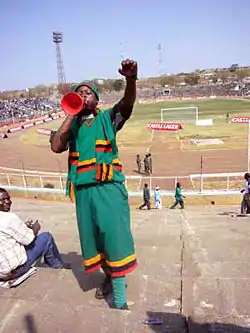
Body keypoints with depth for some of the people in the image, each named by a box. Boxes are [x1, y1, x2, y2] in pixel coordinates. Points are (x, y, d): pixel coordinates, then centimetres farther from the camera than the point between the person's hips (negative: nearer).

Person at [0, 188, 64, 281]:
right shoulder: (9, 218, -23)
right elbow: (29, 239, -15)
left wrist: (24, 227, 7)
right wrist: (35, 229, 4)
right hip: (12, 270, -8)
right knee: (47, 237, 3)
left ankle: (49, 267, 36)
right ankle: (58, 268, 24)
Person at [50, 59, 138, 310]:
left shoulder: (107, 118, 8)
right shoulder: (71, 125, 14)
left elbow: (127, 103, -11)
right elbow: (56, 147, -4)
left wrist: (131, 79, -32)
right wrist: (72, 114, -1)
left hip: (109, 187, -3)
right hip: (83, 190, 4)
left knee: (115, 236, -4)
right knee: (92, 237, 14)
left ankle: (119, 299, 9)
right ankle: (109, 277, 38)